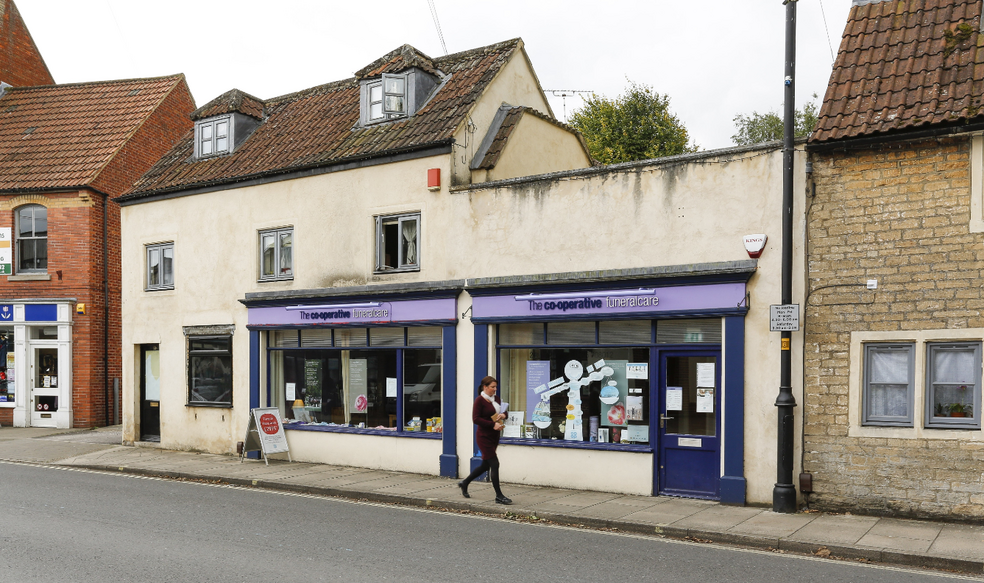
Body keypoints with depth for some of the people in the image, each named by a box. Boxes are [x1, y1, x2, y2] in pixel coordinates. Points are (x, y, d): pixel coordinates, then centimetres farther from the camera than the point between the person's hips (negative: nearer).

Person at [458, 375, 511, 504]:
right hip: (484, 436, -8)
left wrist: (503, 415, -1)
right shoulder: (479, 400, -12)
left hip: (494, 436, 8)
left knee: (486, 465, 15)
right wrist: (493, 424, -23)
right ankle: (499, 496, -3)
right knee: (494, 464, -9)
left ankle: (465, 483, 33)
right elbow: (476, 419, -18)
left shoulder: (496, 399, 11)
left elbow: (501, 411, 24)